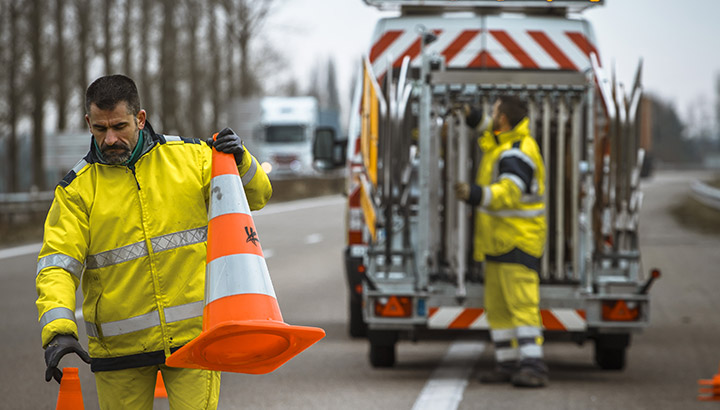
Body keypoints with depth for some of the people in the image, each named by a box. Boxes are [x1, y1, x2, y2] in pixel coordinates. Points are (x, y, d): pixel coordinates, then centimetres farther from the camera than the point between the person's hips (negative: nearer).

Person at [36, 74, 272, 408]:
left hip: (192, 333, 0)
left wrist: (239, 161, -11)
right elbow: (57, 266, -9)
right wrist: (59, 330, -25)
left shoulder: (188, 156, 3)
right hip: (119, 344, 0)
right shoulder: (78, 189, -1)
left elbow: (255, 196, 11)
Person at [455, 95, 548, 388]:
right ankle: (508, 364, 17)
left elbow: (510, 192, -36)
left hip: (519, 242, -10)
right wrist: (475, 121, 36)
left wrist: (478, 194, -51)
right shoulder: (510, 140, 11)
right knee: (497, 306, 11)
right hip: (499, 241, 10)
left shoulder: (517, 155, -20)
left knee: (522, 304, -18)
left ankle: (533, 366, -25)